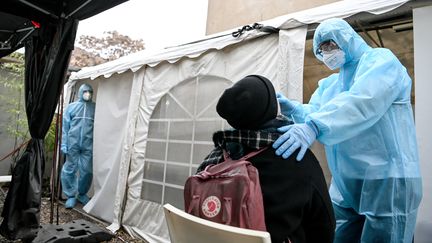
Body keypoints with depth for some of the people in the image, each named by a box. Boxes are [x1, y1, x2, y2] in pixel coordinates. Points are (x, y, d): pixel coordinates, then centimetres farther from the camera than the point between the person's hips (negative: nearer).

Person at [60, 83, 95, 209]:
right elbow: (65, 126, 6)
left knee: (87, 171, 5)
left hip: (88, 145, 0)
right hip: (73, 144, 0)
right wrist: (64, 144, -1)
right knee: (69, 170, 3)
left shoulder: (95, 107, 8)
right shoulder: (71, 106, 8)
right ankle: (71, 196, 18)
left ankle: (82, 193, 25)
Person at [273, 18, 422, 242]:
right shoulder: (328, 84, 16)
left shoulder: (381, 60, -7)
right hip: (344, 184, 7)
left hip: (387, 180, -7)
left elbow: (361, 102, -27)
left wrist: (313, 127, -41)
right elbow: (314, 113, 3)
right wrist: (292, 108, -18)